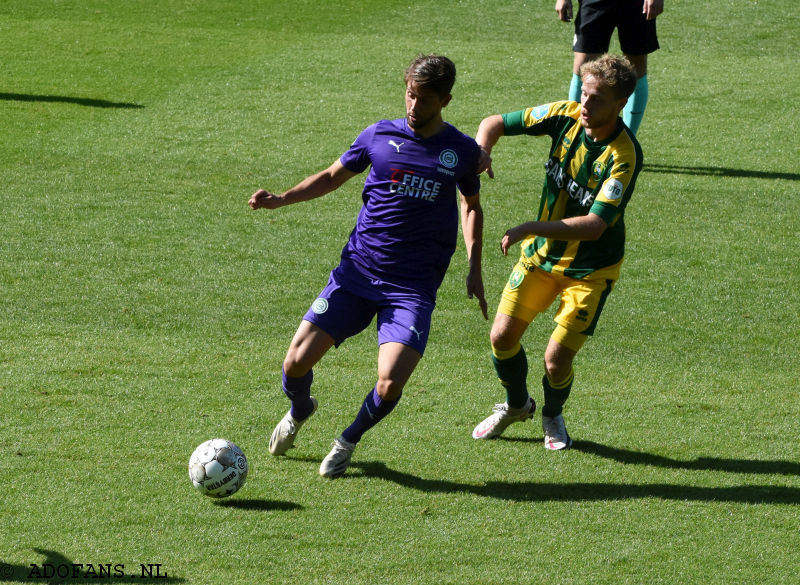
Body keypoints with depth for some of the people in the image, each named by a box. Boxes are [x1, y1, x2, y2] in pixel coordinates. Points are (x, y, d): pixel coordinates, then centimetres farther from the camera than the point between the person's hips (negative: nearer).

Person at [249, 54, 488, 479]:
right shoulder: (380, 135, 1)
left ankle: (349, 440, 13)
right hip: (357, 271, 1)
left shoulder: (462, 151, 1)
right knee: (297, 361, -7)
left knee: (390, 383, -20)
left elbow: (472, 205, 19)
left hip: (414, 287, -1)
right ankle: (299, 411, 31)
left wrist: (474, 268, 10)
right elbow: (333, 176, 14)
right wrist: (280, 200, 0)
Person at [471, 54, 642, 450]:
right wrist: (480, 153, -24)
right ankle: (516, 404, 33)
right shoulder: (566, 116, -13)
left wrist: (529, 229, -39)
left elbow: (594, 226, -33)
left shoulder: (624, 156, -28)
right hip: (541, 253, 5)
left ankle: (553, 416, 26)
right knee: (503, 336, 2)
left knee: (557, 359, -9)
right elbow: (496, 123, -1)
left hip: (591, 268, -5)